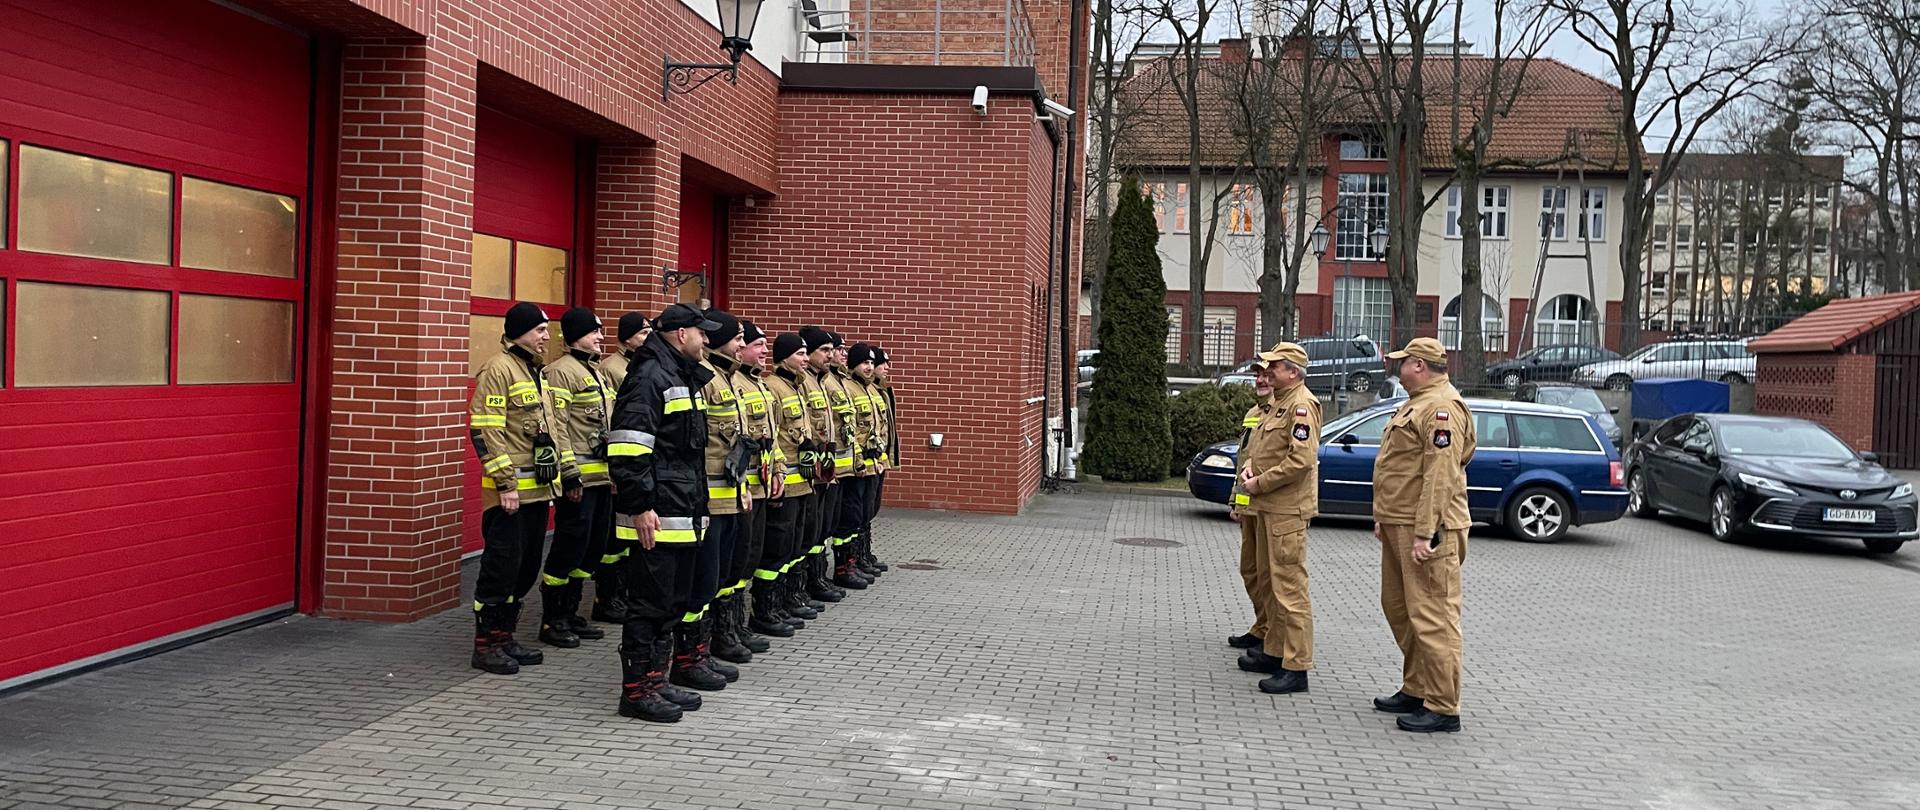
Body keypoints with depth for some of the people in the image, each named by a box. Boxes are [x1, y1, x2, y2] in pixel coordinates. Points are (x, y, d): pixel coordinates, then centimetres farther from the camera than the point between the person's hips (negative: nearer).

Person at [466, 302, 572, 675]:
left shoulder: (535, 371, 18)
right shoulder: (498, 370, -11)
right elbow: (486, 431, -17)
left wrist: (568, 470, 21)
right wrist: (505, 483, -20)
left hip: (538, 489, 9)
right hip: (509, 491, -9)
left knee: (526, 567, 12)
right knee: (502, 566, -5)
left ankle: (504, 637, 22)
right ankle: (486, 644, 5)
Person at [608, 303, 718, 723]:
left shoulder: (685, 377, 19)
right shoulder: (649, 377, -13)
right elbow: (628, 448, -20)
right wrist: (640, 507, -22)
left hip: (684, 515, 10)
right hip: (656, 517, -10)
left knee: (674, 601, 15)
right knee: (650, 603, -4)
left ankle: (657, 680, 25)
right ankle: (635, 690, 5)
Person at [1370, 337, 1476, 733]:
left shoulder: (1441, 407, -16)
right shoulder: (1416, 404, 18)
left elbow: (1440, 475, -23)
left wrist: (1424, 533, -26)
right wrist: (1384, 517, 23)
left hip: (1425, 530, -11)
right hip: (1399, 525, 11)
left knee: (1432, 615, -8)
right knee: (1398, 608, 17)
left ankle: (1443, 708, -3)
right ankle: (1416, 690, 28)